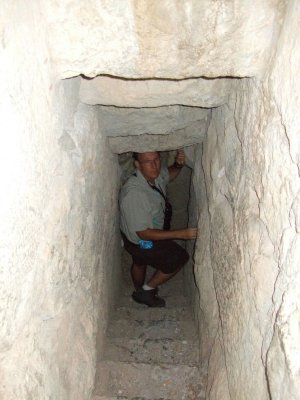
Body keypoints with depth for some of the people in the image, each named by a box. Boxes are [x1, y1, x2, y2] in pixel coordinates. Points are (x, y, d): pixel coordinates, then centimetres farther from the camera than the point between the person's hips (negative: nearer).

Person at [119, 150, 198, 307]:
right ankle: (146, 290, 14)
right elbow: (144, 234, -35)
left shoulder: (156, 174, -17)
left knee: (139, 262, 31)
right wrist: (181, 233, -37)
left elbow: (170, 174, 9)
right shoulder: (134, 193, -41)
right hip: (141, 243, -8)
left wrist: (178, 165, -15)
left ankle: (139, 291, 62)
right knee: (179, 257, -1)